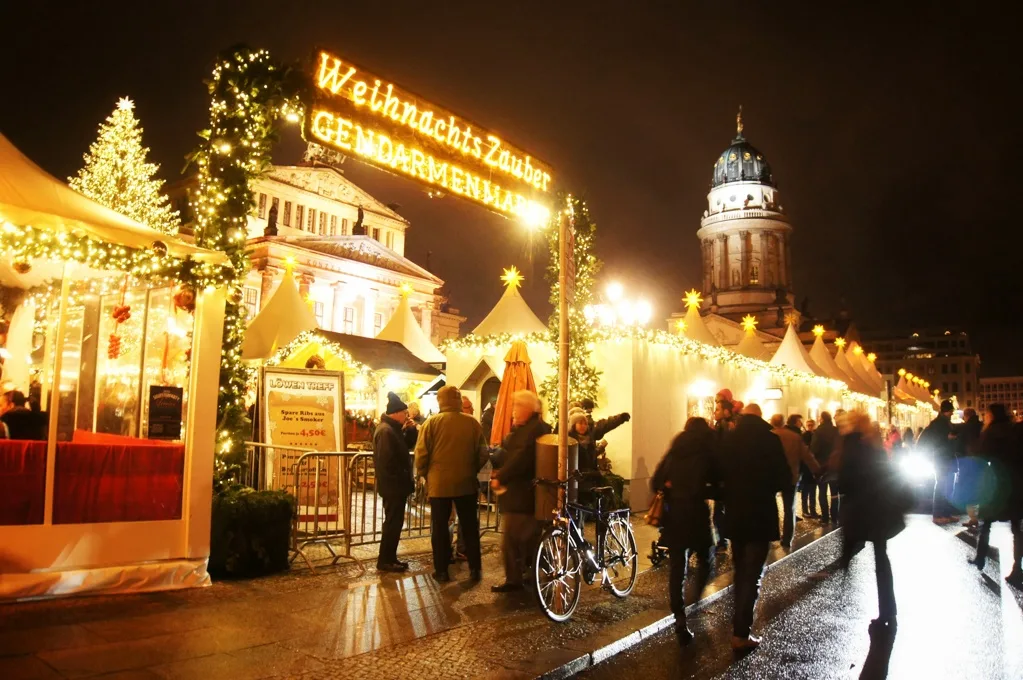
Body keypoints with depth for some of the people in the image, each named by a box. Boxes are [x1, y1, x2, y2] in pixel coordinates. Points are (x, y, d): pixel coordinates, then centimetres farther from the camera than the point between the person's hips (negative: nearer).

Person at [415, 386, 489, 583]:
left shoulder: (432, 423, -9)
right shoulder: (472, 423, -3)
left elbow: (421, 454, -10)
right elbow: (483, 454, 0)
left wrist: (423, 474, 7)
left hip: (438, 483, -2)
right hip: (466, 483, 2)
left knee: (439, 528, 10)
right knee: (469, 527, 13)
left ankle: (441, 571, 14)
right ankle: (474, 569, 18)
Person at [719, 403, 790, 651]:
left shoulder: (727, 439, 1)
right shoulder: (769, 439, -11)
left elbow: (718, 474, 6)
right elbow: (784, 479, -10)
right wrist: (768, 486, 9)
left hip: (734, 515, 5)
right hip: (760, 515, -4)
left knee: (740, 570, 21)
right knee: (752, 574, 0)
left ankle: (740, 620, 34)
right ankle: (741, 633, -2)